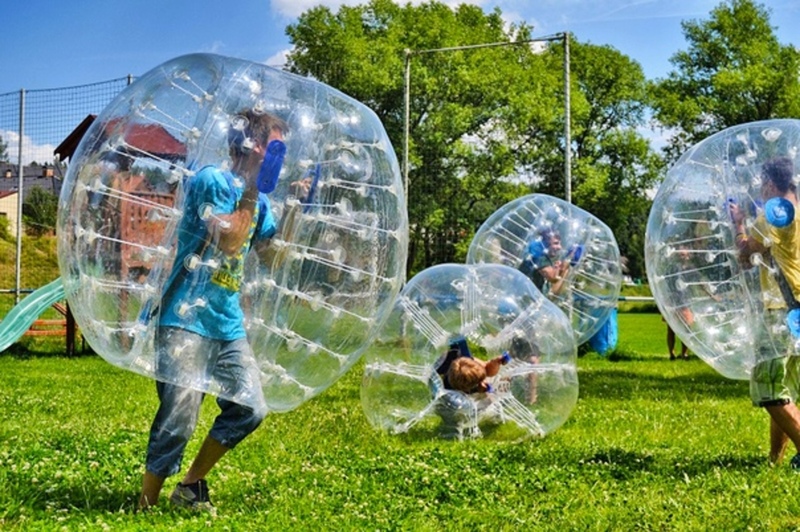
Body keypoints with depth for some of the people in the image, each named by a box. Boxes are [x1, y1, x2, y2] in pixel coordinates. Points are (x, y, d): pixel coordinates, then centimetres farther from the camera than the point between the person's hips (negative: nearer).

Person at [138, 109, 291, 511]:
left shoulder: (257, 198, 15)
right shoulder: (212, 180, -9)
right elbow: (228, 240, -20)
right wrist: (252, 190, -15)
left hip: (228, 324, 8)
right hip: (187, 319, -8)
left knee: (250, 410, 4)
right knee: (177, 421, -9)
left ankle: (191, 485, 20)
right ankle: (145, 506, 7)